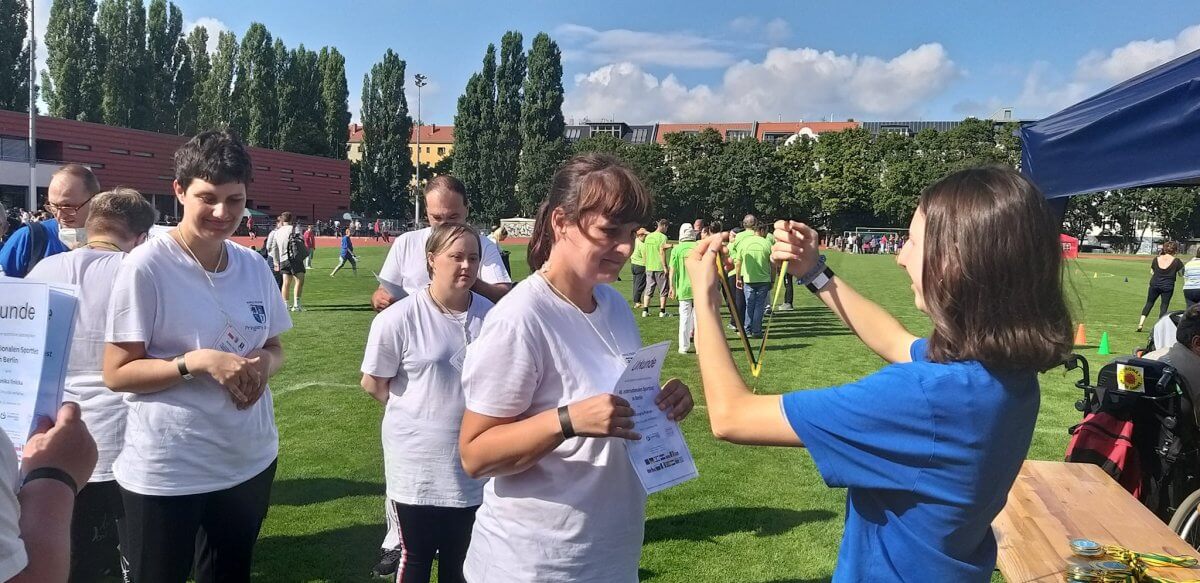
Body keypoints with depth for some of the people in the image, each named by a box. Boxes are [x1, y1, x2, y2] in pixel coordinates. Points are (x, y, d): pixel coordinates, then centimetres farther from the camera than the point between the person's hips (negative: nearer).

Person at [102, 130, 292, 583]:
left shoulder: (254, 266, 1)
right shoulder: (146, 266, -15)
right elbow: (117, 374, -14)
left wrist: (265, 363, -11)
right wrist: (197, 361, -26)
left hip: (249, 460, 5)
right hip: (166, 472, -5)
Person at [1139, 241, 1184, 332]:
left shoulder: (1156, 259, -1)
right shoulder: (1176, 261, -8)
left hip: (1155, 284, 2)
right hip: (1168, 287, -2)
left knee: (1149, 303, 14)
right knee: (1164, 306, 6)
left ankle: (1141, 323, 4)